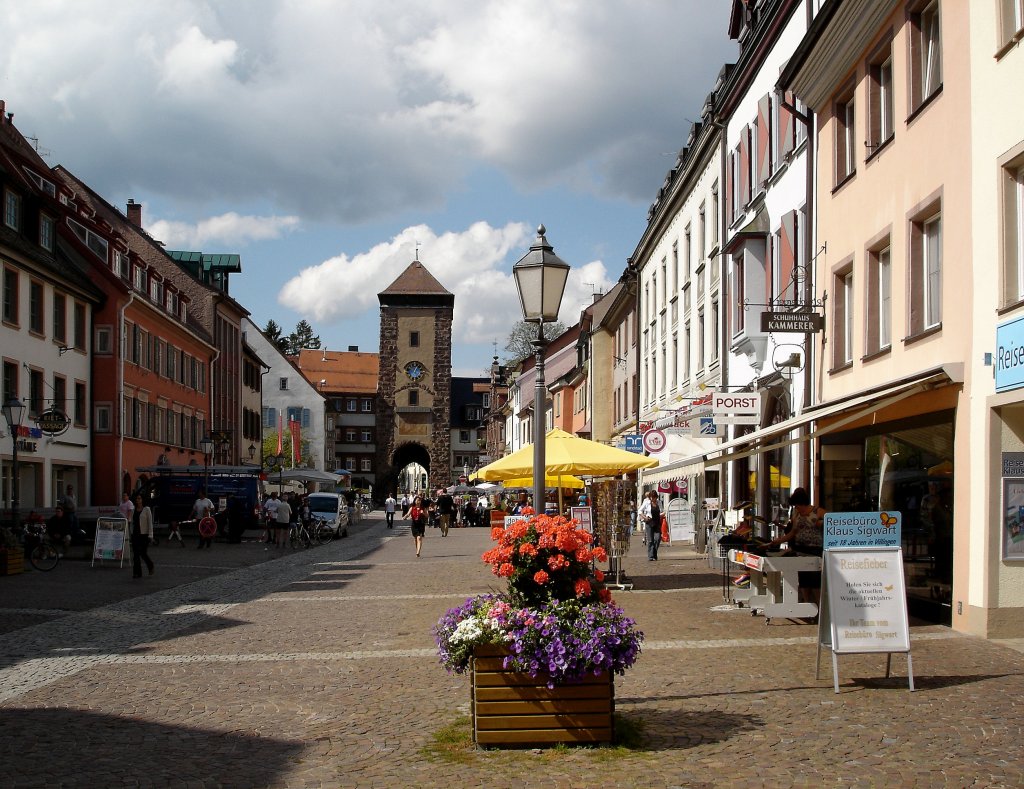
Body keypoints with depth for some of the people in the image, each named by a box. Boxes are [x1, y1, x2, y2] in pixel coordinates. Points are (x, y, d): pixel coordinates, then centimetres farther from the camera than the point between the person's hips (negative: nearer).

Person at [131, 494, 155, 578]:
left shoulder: (147, 510, -5)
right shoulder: (133, 510, 10)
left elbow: (150, 523, -8)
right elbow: (132, 522, 16)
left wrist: (150, 535, -14)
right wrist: (131, 533, 13)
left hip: (144, 534, -5)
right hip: (135, 534, 5)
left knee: (143, 553, -4)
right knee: (135, 554, 1)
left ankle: (150, 566, 25)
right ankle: (137, 573, 6)